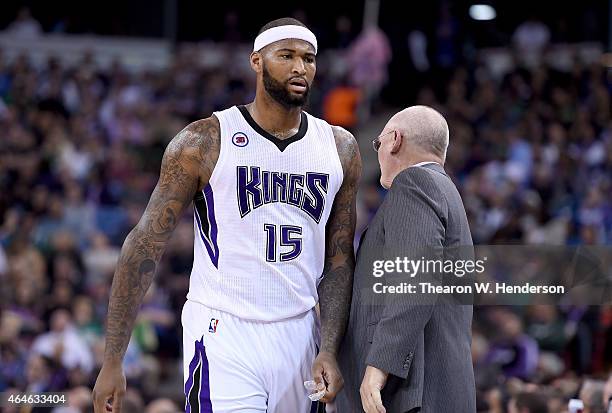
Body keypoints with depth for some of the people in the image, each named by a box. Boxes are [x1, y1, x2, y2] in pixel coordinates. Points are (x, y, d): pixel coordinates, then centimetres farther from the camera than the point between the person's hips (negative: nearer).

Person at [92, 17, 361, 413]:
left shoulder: (340, 149, 7)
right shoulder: (205, 141, -5)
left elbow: (339, 261, 12)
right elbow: (145, 246, -3)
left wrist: (330, 351, -2)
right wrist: (112, 362, -6)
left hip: (299, 336, 4)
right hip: (223, 335, -4)